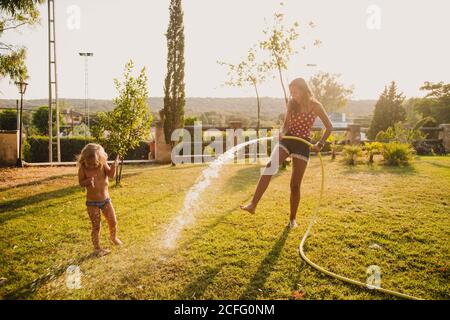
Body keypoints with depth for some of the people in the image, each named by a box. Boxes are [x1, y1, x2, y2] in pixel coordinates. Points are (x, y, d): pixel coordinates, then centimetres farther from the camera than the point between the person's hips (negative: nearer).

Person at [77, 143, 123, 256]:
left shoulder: (103, 164, -10)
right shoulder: (83, 168, -13)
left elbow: (111, 175, -20)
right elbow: (81, 183, -8)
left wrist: (114, 166, -37)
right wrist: (88, 181, -28)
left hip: (106, 199, 3)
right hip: (92, 202, -2)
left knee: (113, 222, 11)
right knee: (96, 226, 3)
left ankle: (113, 237, 41)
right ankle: (97, 248, 21)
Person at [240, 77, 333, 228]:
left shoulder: (315, 105, -4)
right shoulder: (291, 103, 6)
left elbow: (329, 127, 1)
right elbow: (286, 124, 10)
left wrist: (320, 143, -12)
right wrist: (281, 133, -12)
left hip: (303, 144, -2)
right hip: (287, 140, 3)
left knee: (295, 185, 0)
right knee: (269, 166, -25)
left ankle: (292, 219, 18)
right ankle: (253, 204, -30)